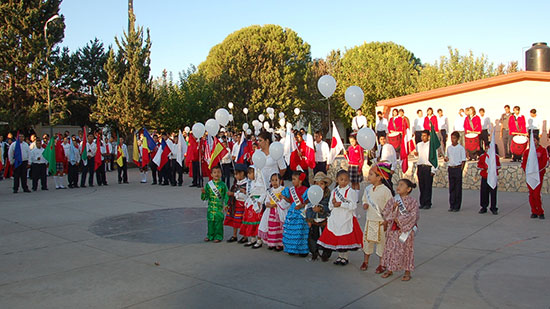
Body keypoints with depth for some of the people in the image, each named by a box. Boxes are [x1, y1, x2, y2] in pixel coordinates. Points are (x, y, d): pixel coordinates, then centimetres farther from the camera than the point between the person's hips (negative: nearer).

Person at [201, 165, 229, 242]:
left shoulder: (223, 185, -2)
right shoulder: (208, 184, 2)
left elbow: (226, 196, 1)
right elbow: (205, 197, 4)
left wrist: (226, 204, -6)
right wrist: (203, 193, -15)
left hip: (219, 207, -2)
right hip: (211, 207, 2)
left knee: (219, 221, 1)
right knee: (210, 221, 8)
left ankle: (218, 236, 12)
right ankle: (210, 235, 22)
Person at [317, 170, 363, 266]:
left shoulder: (350, 191, -7)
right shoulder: (334, 191, 9)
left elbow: (353, 205, -15)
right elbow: (330, 206, 11)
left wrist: (341, 204, -19)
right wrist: (333, 204, -11)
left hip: (346, 219, -5)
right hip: (336, 218, 5)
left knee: (346, 239, 0)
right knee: (336, 238, 9)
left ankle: (345, 257, 16)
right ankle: (340, 256, 25)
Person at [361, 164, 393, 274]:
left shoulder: (385, 191, -14)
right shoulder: (368, 189, 3)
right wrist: (364, 205, -5)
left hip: (381, 222, -5)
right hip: (369, 220, 5)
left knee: (381, 242, 6)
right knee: (367, 240, 11)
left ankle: (382, 264, 22)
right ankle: (365, 261, 29)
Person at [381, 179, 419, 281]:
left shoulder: (413, 202, -8)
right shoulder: (393, 200, 3)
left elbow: (412, 216, -15)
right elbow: (385, 213, 1)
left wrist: (400, 220, -15)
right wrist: (393, 208, -16)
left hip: (406, 230, -4)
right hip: (393, 230, 4)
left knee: (406, 250, 6)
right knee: (390, 248, 9)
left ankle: (407, 272, 21)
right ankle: (389, 270, 26)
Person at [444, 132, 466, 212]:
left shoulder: (461, 148, -3)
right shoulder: (449, 148, 11)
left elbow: (463, 160, -3)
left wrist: (461, 170, -10)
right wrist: (446, 159, -4)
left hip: (457, 168, -4)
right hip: (450, 168, 4)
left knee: (458, 188, 0)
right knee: (451, 187, 7)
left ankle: (457, 207, 6)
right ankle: (451, 205, 13)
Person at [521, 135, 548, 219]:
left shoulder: (543, 150, 3)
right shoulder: (527, 151, 12)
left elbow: (545, 163, -5)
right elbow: (523, 163, 10)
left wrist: (537, 170, -16)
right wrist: (527, 170, -8)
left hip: (539, 175, -3)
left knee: (537, 194, -11)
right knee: (531, 194, 2)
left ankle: (540, 212, 2)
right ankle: (534, 212, 11)